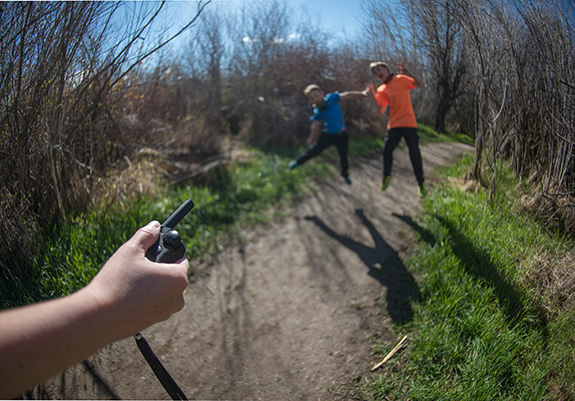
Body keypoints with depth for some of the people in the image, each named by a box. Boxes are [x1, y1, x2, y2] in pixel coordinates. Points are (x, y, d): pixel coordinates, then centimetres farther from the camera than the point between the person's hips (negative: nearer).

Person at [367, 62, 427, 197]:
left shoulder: (401, 79, 4)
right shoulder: (381, 90, 11)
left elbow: (422, 85, -7)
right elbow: (381, 109, 0)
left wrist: (407, 73, -18)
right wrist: (373, 93, -7)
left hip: (409, 123, -3)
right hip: (394, 124, 3)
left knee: (414, 152, -3)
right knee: (386, 150, -7)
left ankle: (421, 183, 6)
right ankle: (386, 175, 19)